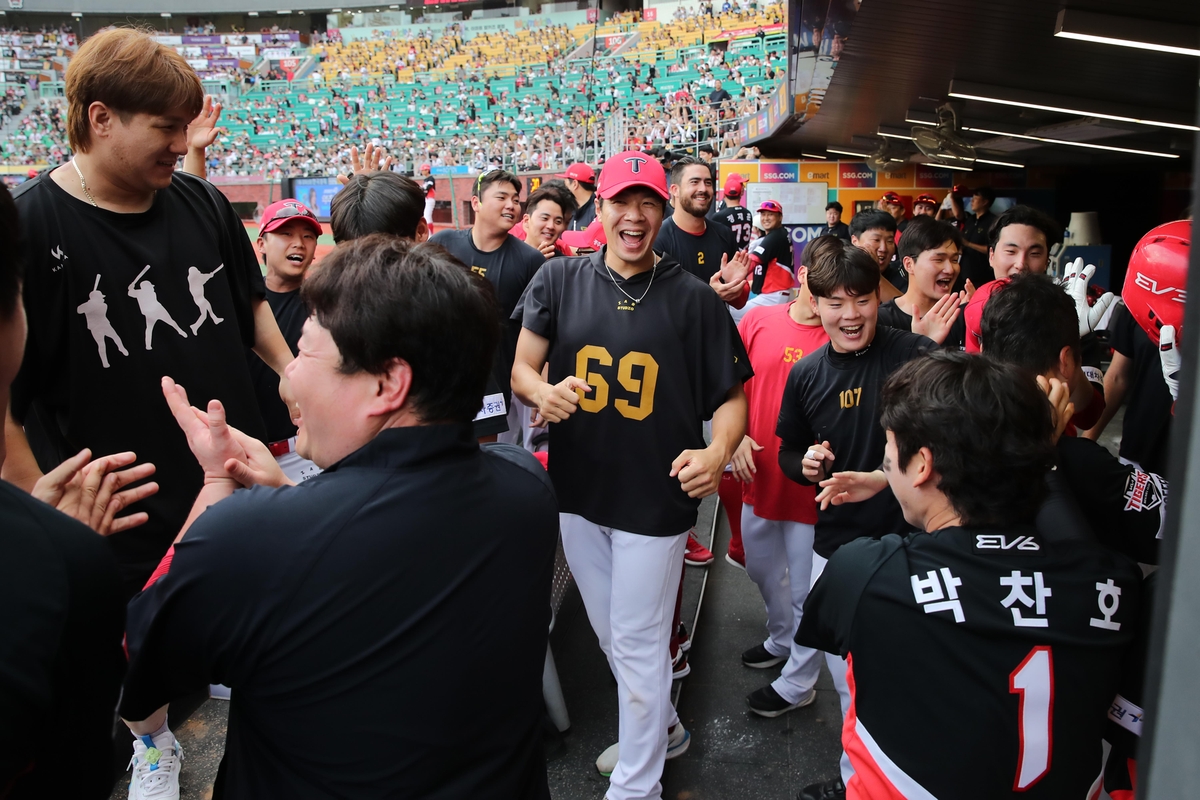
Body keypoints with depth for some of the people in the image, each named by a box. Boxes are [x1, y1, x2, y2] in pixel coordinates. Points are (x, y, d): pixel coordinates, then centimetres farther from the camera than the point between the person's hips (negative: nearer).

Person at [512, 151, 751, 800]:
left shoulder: (693, 299, -8)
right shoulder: (559, 280, -2)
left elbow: (732, 395, -5)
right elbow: (521, 368, 1)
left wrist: (717, 453, -24)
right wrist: (543, 390, -22)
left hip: (656, 497, -4)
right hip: (578, 491, 4)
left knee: (638, 643, 7)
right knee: (610, 634, 21)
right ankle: (661, 728, 48)